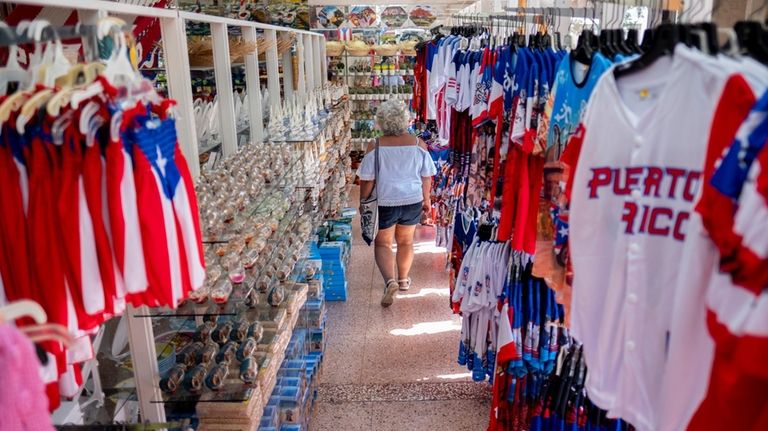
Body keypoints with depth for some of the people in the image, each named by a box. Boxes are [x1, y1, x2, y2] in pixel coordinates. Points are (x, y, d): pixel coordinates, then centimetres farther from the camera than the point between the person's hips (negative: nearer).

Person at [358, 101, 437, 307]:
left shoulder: (375, 147, -13)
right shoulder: (418, 144, -7)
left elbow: (367, 180, -9)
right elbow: (426, 176, 0)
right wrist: (426, 199, 14)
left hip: (385, 203, -2)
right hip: (412, 201, 3)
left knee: (382, 243, 11)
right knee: (406, 241, 21)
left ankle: (390, 281, -8)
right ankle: (403, 280, 35)